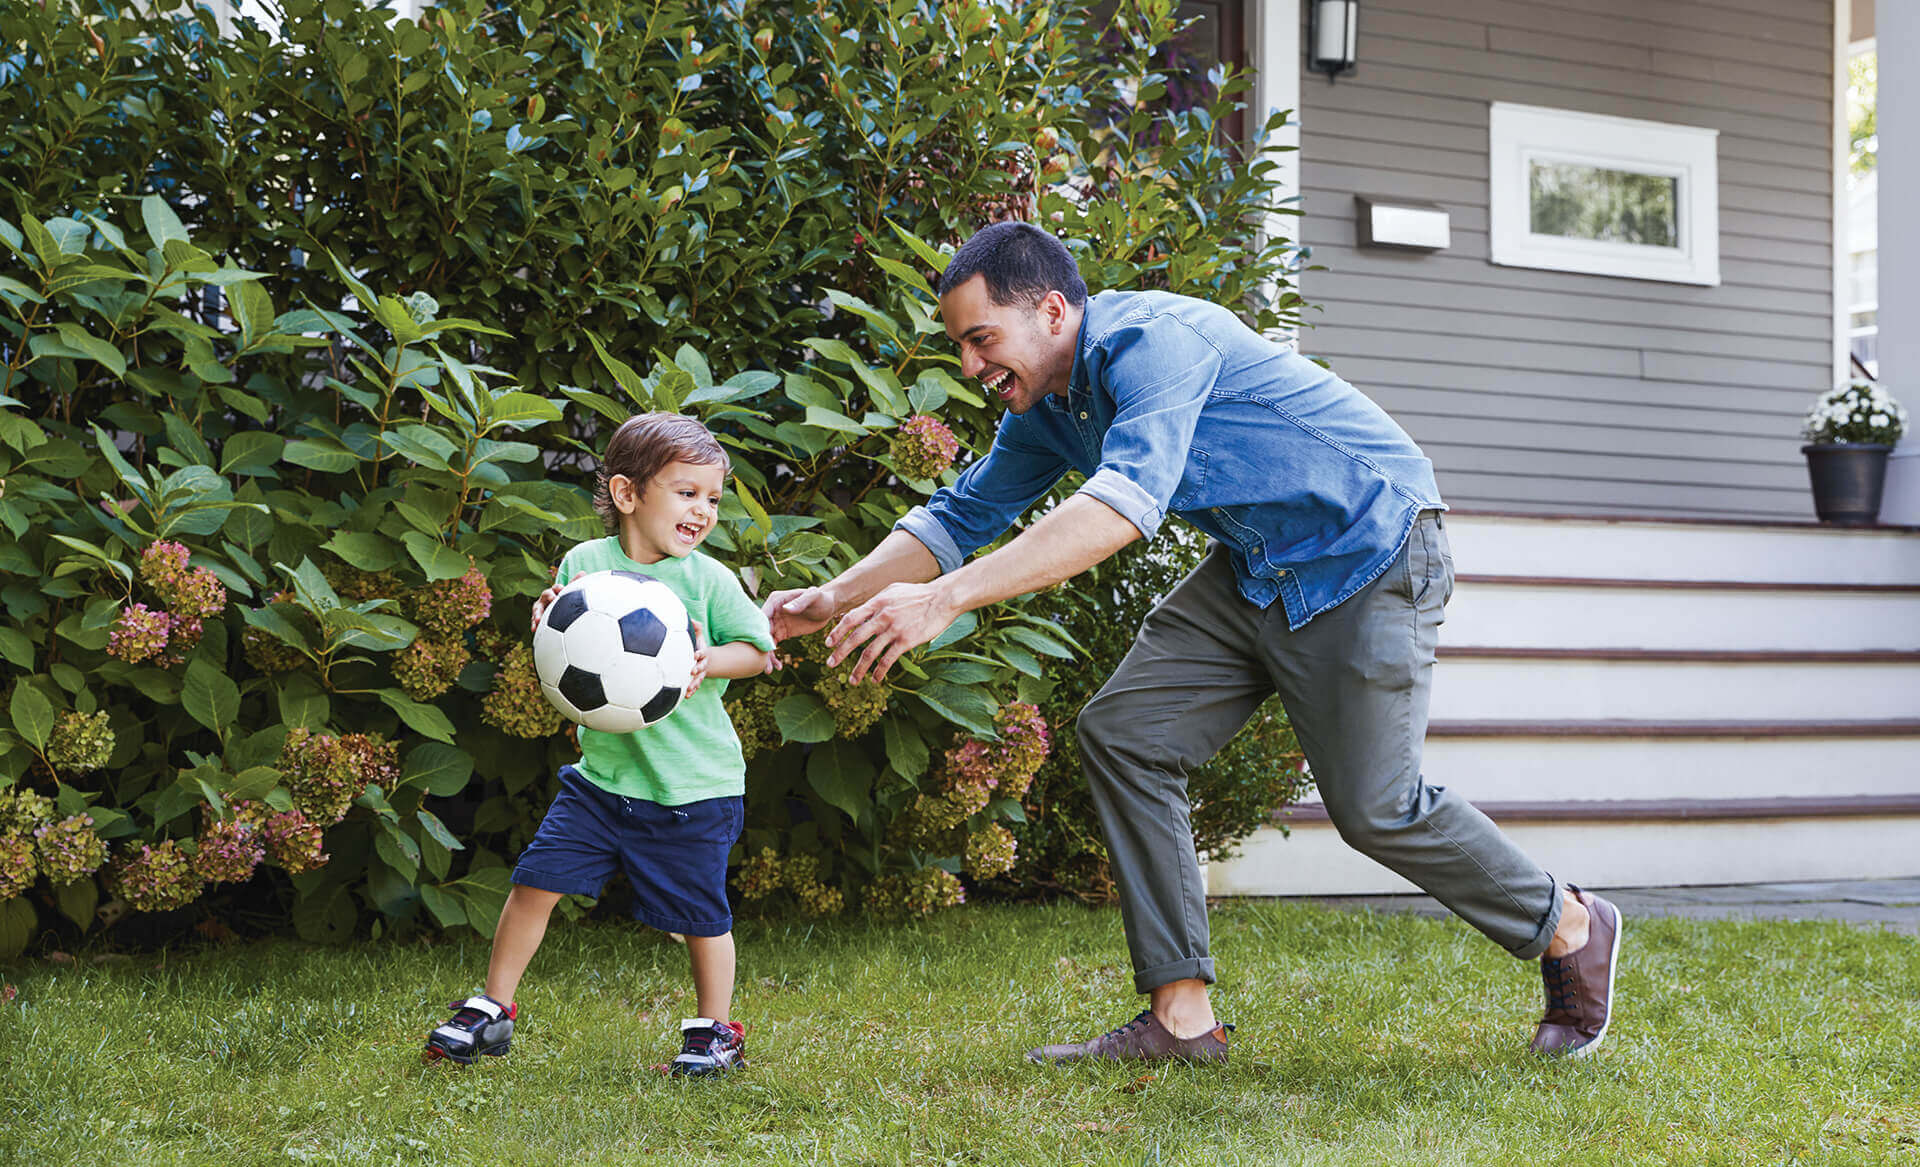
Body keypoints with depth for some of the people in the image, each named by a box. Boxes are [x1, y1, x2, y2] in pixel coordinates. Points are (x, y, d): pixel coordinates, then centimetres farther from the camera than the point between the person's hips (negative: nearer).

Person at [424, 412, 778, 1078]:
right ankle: (491, 1010, 17)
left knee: (699, 911, 4)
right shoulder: (584, 563, -1)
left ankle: (716, 1032, 25)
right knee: (536, 880, -1)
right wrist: (549, 624, -16)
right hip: (603, 771, 2)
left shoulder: (707, 580, -6)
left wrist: (709, 661, -19)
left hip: (693, 785, -2)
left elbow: (758, 650, 0)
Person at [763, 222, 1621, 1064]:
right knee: (1123, 731, -4)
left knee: (1374, 806, -6)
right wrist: (831, 601, -1)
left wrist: (945, 598, -48)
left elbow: (1127, 502, -43)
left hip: (1370, 557, -9)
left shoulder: (1151, 340, -27)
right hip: (1258, 568, 9)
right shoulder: (1045, 407, 2)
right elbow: (962, 516, 13)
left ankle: (1570, 931, 20)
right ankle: (1181, 1017, -2)